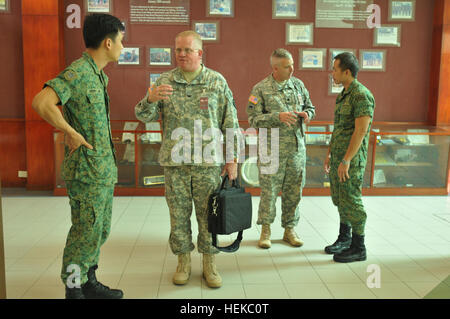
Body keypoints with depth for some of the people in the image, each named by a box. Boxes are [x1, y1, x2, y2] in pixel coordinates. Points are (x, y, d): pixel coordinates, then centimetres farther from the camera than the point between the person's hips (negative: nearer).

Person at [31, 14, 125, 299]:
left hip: (104, 169, 10)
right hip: (87, 170, -9)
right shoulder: (78, 72, -16)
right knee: (86, 233, 0)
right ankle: (74, 289, 16)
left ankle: (89, 283, 31)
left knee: (100, 231, 17)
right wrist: (72, 133, -19)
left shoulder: (98, 75, 14)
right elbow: (42, 102, -30)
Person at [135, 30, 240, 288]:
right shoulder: (165, 81, 7)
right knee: (179, 214, 8)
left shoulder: (217, 81, 3)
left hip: (208, 162, -1)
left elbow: (231, 124, 3)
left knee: (208, 213, 5)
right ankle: (184, 262, 25)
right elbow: (143, 116, 4)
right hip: (174, 162, 2)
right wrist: (151, 99, -19)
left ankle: (210, 263, 21)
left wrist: (233, 159, -1)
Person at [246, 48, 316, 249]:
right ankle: (265, 230, 18)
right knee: (269, 191, 2)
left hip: (297, 148, 4)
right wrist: (278, 116, -22)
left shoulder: (298, 84, 8)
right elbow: (253, 119, -10)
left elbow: (310, 107, 19)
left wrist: (307, 114, -5)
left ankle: (289, 230, 24)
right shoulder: (260, 89, -5)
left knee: (293, 192, 10)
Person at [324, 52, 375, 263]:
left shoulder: (362, 95, -16)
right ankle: (344, 239, 31)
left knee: (351, 201, -3)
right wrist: (329, 154, 19)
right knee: (339, 198, 16)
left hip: (352, 158, -9)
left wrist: (346, 160, -23)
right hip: (338, 156, 9)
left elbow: (361, 131, -22)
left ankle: (358, 248, 10)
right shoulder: (342, 95, 14)